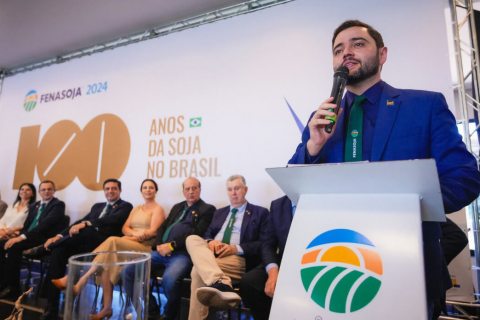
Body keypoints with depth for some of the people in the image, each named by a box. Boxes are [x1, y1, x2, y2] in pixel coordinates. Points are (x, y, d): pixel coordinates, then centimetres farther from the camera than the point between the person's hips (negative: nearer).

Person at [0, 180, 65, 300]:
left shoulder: (58, 204, -3)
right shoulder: (34, 206, 23)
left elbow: (46, 224, -16)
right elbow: (26, 225, 18)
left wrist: (22, 237, -23)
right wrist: (19, 237, -4)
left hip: (44, 239, -8)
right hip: (29, 237, 8)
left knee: (14, 246, -29)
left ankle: (12, 287, -20)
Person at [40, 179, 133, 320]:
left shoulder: (125, 206, 6)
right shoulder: (97, 206, 27)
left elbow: (113, 220, -13)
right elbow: (80, 221, 17)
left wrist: (85, 224, -25)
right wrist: (59, 235, 0)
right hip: (86, 242, 6)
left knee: (87, 230, -33)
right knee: (59, 251, -21)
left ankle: (45, 247, -5)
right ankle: (52, 307, -18)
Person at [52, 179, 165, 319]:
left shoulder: (158, 209, 4)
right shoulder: (136, 209, 25)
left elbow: (153, 232, -10)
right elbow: (125, 228, 12)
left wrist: (131, 238, -16)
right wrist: (135, 233, -11)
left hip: (145, 248, -6)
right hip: (126, 245, 6)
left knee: (112, 241, -32)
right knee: (107, 261, -27)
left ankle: (81, 281, -27)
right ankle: (107, 307, -27)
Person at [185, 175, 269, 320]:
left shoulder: (260, 213, 7)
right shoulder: (219, 212, 24)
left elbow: (264, 244, -3)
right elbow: (207, 234, 18)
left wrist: (236, 248, -17)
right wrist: (210, 241, -8)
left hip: (238, 258, -5)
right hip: (211, 253, 5)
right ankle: (221, 284, -43)